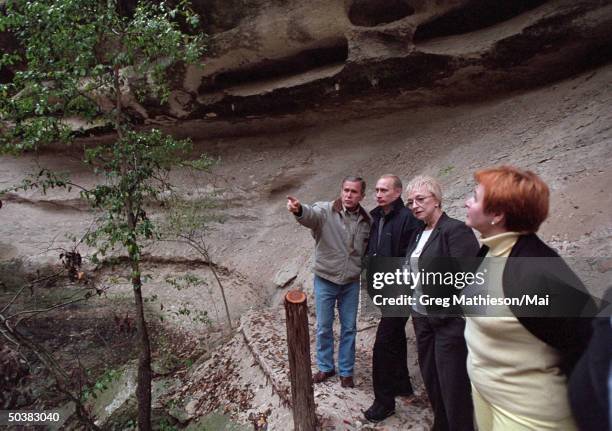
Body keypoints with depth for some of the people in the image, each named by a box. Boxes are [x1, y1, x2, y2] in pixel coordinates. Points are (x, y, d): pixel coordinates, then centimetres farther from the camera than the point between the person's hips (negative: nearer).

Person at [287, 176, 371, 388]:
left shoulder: (366, 220, -2)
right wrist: (299, 209, -60)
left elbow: (369, 250, 9)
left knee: (349, 329, 13)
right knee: (324, 328, 11)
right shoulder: (325, 211, -14)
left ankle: (346, 371, 31)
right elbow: (311, 215, -38)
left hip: (351, 283, 2)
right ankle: (325, 367, 33)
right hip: (325, 280, -2)